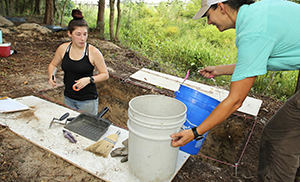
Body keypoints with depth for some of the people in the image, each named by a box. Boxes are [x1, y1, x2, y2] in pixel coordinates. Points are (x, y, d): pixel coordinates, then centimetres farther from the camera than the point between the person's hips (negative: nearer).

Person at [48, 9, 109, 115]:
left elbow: (105, 74, -6)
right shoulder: (63, 49, -2)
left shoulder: (93, 52, -13)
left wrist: (89, 79, -21)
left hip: (88, 101, -4)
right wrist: (51, 76, -4)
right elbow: (53, 65, 16)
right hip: (68, 98, 4)